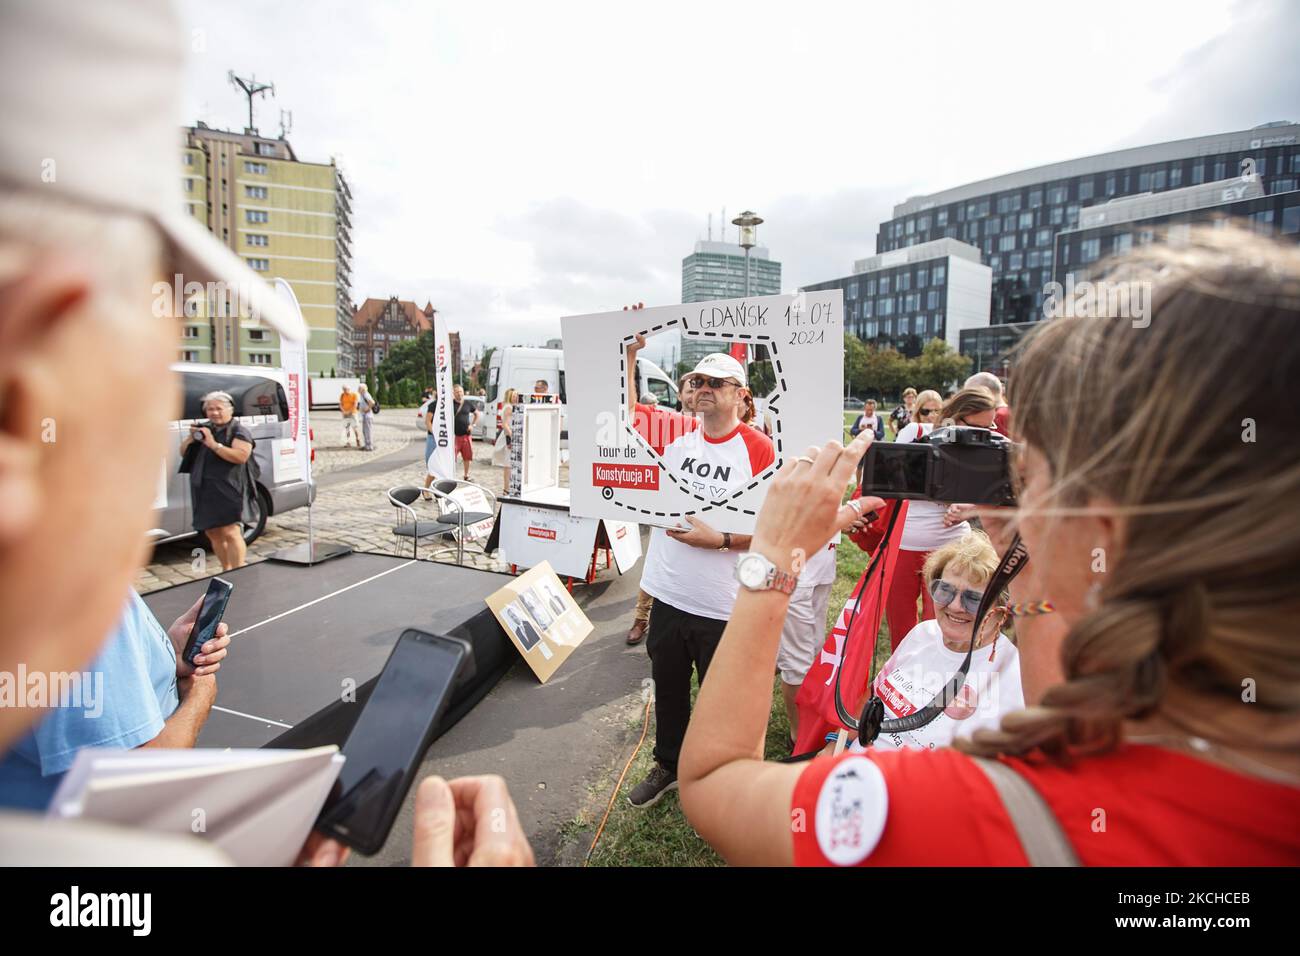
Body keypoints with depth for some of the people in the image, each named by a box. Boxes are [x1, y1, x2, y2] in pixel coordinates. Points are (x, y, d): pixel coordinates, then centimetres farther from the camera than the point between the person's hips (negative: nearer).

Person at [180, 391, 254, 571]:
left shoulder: (239, 431, -2)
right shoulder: (203, 429, 19)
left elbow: (241, 456, -18)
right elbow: (183, 454, 22)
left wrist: (213, 444, -19)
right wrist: (190, 439, 2)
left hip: (228, 489, -8)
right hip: (204, 490, 8)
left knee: (230, 532, -15)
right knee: (213, 533, 13)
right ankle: (226, 570, 25)